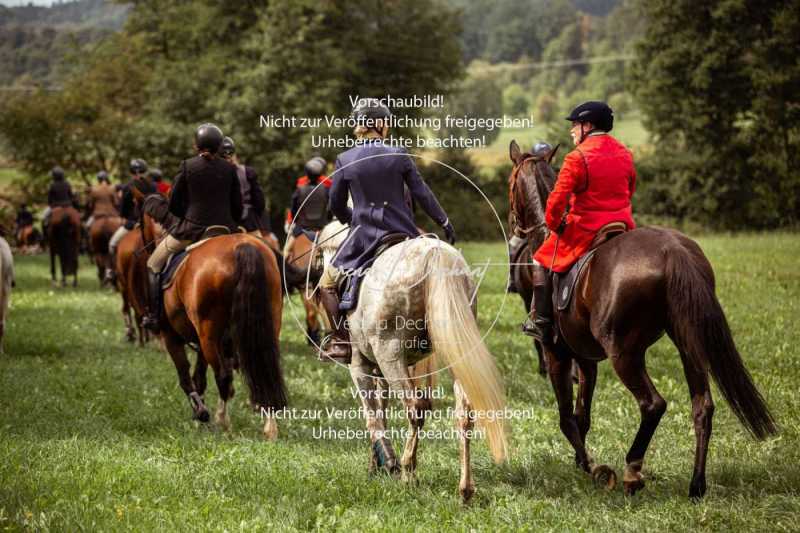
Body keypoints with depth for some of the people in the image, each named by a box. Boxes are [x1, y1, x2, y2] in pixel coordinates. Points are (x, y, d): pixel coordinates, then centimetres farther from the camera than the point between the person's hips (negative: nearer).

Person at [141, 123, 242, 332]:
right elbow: (238, 206, 5)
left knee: (153, 264, 14)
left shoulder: (187, 166, -4)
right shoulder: (230, 169, 2)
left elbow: (173, 204, 0)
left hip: (191, 228, -3)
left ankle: (153, 315, 5)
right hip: (224, 228, 3)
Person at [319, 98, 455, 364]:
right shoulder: (399, 155, -3)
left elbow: (336, 206, 5)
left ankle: (342, 342, 2)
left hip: (363, 236, -1)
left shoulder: (344, 160, -2)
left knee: (327, 283, 14)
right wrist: (445, 222, 12)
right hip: (402, 234, 1)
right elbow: (422, 194, 1)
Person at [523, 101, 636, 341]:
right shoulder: (625, 153, 7)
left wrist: (553, 224, -1)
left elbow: (557, 199, -18)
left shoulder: (577, 158, -16)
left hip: (585, 229, -6)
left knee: (542, 261, 11)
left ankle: (542, 323, 8)